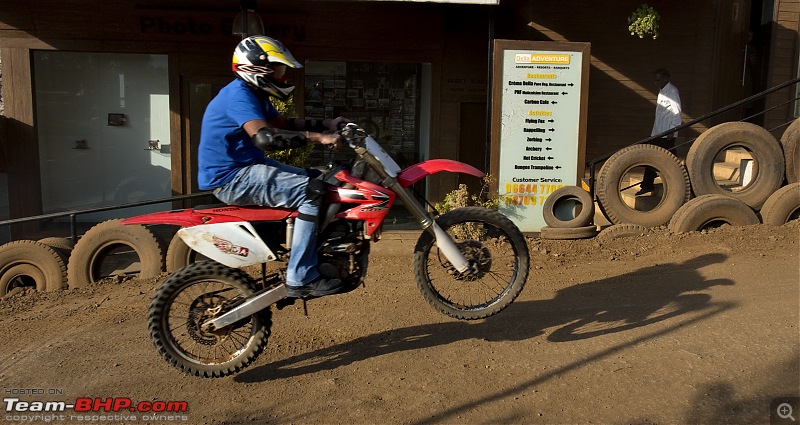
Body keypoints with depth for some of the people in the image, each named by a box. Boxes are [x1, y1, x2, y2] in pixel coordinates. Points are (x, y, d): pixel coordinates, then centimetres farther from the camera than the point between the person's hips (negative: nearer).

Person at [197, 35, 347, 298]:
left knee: (315, 183, 14)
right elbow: (264, 136, -34)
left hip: (247, 167, 11)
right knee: (312, 192, -23)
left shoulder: (255, 94, 14)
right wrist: (317, 137, -33)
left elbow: (283, 123, 24)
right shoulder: (238, 94, -19)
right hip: (231, 178, -11)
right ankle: (300, 279, -21)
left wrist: (326, 124, 13)